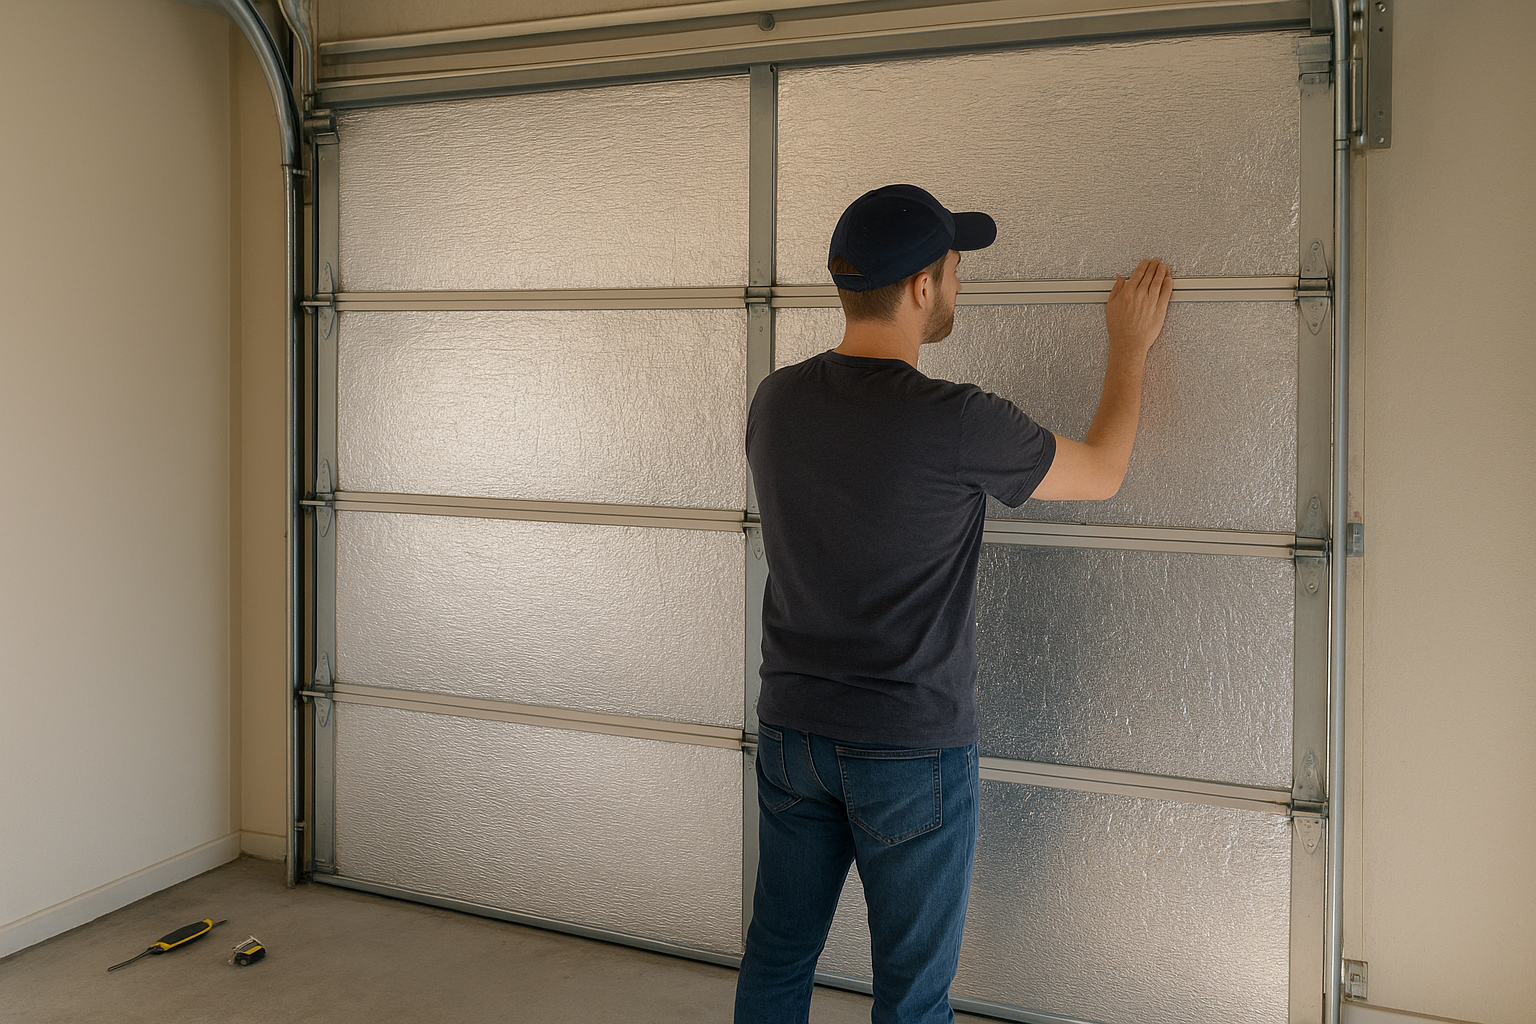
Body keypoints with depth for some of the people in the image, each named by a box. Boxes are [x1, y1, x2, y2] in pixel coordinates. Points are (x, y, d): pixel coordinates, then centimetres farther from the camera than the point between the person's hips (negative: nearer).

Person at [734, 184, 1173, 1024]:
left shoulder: (775, 402, -4)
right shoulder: (958, 425, -20)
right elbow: (1102, 474, -2)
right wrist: (1130, 345, 12)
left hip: (790, 731, 6)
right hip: (911, 749, -5)